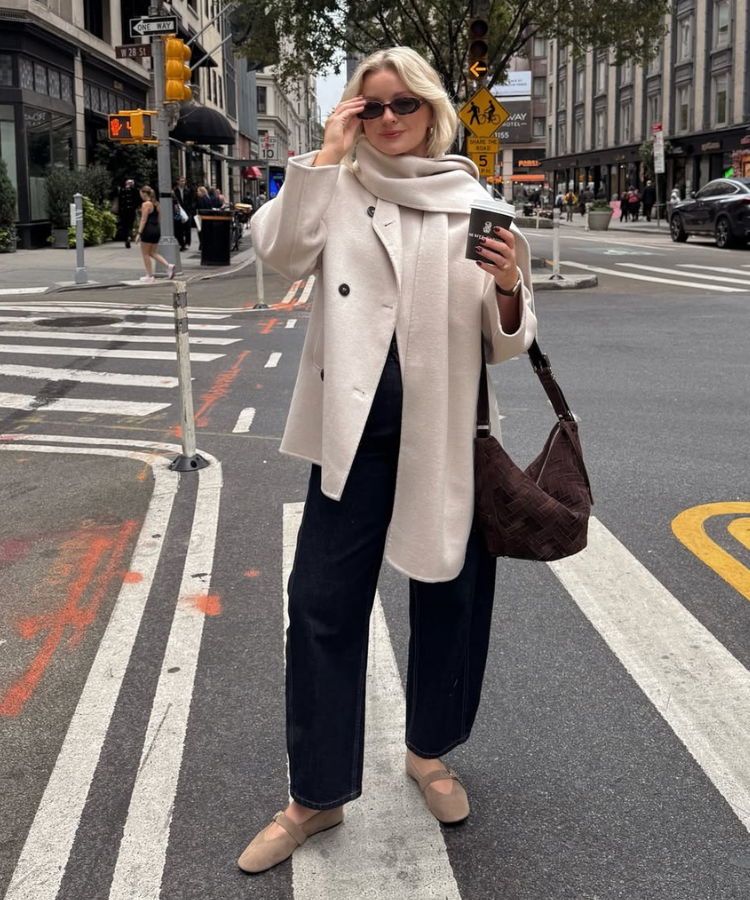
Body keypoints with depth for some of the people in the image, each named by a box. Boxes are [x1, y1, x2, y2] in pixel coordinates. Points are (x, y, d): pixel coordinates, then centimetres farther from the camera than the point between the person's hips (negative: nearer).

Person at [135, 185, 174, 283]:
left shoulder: (146, 204, -12)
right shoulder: (156, 204, 12)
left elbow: (144, 220, -17)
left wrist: (139, 233, -17)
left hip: (148, 230, -8)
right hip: (157, 229, 8)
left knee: (145, 254, 4)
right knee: (153, 253, 16)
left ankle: (150, 276, 6)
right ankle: (168, 266, -4)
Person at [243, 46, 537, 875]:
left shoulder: (478, 201, 5)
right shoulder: (337, 187, 5)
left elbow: (507, 342, 3)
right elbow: (281, 252, -15)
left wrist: (508, 287, -18)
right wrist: (327, 153, -11)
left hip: (449, 428, 1)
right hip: (355, 425, 0)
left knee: (448, 595, 12)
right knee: (323, 602, 1)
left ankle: (428, 752, 37)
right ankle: (317, 794, 17)